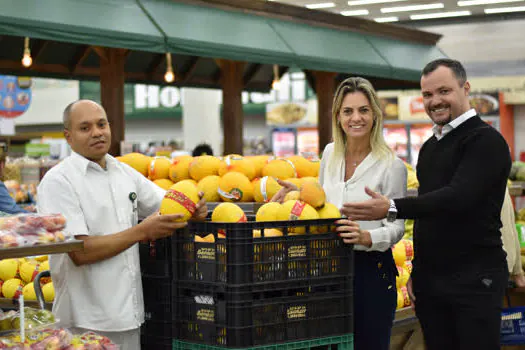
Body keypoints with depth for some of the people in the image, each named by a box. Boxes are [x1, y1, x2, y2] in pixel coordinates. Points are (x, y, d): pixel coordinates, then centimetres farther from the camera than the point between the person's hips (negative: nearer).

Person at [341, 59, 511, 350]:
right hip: (429, 280, 7)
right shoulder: (429, 146, 15)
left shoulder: (486, 141, -11)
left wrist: (392, 208, -30)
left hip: (474, 279, -7)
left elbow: (459, 196, -25)